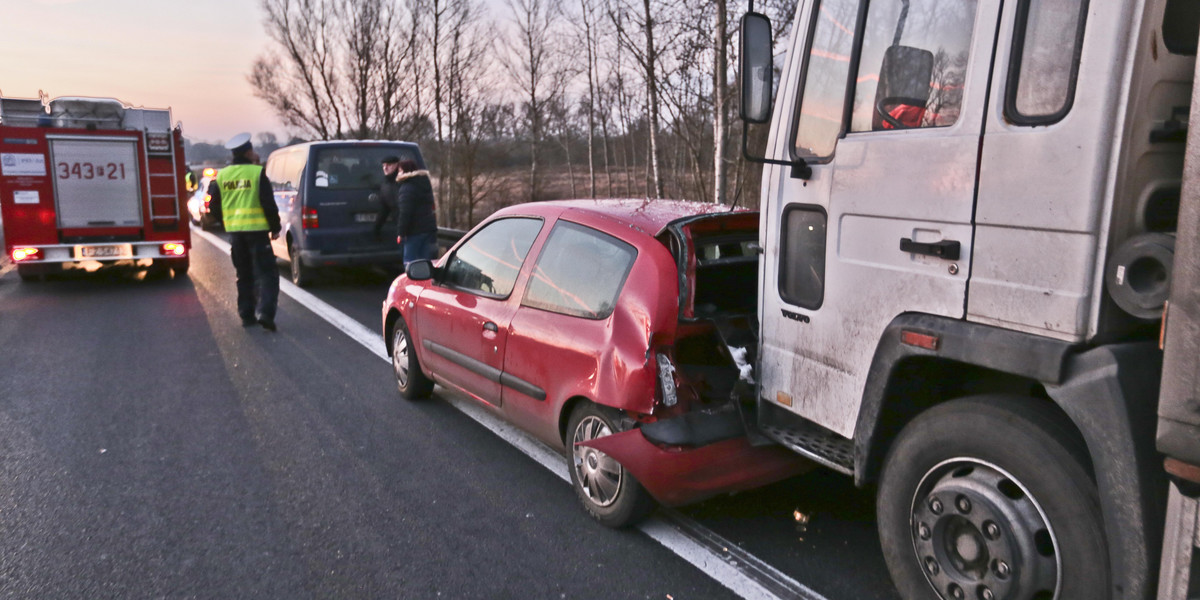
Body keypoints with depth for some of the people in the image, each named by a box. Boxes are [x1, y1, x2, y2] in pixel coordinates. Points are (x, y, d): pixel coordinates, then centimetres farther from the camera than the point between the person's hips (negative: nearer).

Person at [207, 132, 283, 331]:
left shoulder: (221, 176, 7)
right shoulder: (257, 173, -9)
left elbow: (214, 206, 11)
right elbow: (269, 204, -11)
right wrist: (275, 227, -2)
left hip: (234, 232, 5)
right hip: (257, 230, -5)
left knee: (244, 275, 16)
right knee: (266, 272, -2)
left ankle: (246, 315, 19)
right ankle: (265, 313, -17)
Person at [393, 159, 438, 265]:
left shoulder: (407, 188, -13)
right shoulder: (425, 183, 14)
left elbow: (405, 213, -18)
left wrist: (401, 233, -15)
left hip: (415, 231, -8)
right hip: (430, 227, 8)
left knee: (410, 261, -2)